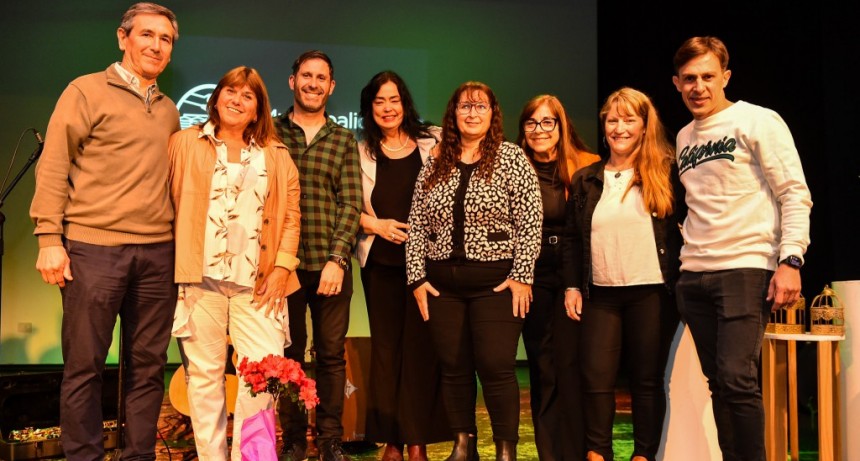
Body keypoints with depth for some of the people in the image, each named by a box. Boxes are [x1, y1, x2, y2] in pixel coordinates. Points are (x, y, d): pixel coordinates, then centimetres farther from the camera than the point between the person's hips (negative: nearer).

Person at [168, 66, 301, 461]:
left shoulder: (276, 155, 15)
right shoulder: (185, 144, 10)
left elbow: (291, 214, 11)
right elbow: (168, 203, 5)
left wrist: (282, 266, 0)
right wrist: (171, 264, -3)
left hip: (256, 282, 1)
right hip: (201, 278, -1)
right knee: (205, 374, 2)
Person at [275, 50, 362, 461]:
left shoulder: (344, 141, 9)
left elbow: (351, 204, 1)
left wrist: (337, 258, -11)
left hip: (331, 265, 1)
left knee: (332, 354, 5)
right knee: (289, 353, 6)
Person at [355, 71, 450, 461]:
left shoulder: (433, 143, 4)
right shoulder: (360, 151, 7)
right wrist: (377, 225, -10)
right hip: (379, 262, 1)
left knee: (420, 347, -1)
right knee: (385, 346, 5)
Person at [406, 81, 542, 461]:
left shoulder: (512, 158, -1)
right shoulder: (434, 165, 9)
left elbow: (530, 223, -6)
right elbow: (417, 226, 8)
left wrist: (521, 277, -11)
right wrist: (417, 278, 2)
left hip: (496, 282, -3)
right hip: (442, 283, 4)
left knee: (496, 367, -4)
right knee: (454, 368, 8)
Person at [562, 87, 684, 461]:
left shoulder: (665, 174, 1)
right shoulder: (586, 181, 11)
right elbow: (572, 238, 14)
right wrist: (572, 286, 6)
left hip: (652, 293, -3)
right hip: (600, 294, 3)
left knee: (647, 380, 5)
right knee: (596, 378, 2)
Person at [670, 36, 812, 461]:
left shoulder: (758, 122, -3)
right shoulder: (684, 138, 16)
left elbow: (795, 195, -8)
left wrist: (790, 259, -17)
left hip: (745, 269, -6)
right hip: (694, 275, 6)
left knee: (737, 378, -14)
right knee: (718, 383, 7)